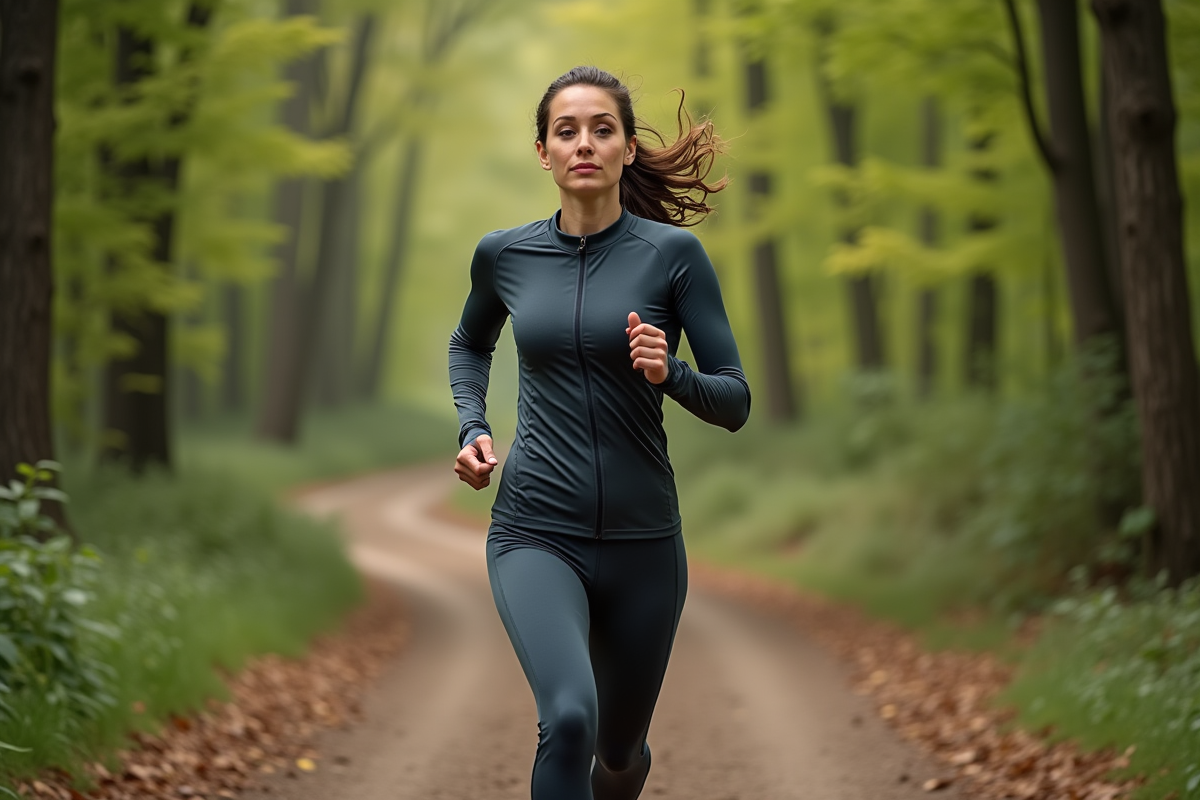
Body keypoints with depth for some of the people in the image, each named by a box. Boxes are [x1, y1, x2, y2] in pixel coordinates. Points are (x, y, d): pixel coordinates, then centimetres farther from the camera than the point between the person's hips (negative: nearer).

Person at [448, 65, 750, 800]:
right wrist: (472, 428, 6)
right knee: (569, 717, -29)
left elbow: (735, 402, -3)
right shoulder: (505, 255, 2)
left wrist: (670, 374, -23)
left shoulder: (672, 253, -5)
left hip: (642, 540, 1)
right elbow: (470, 345, 24)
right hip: (536, 535, -1)